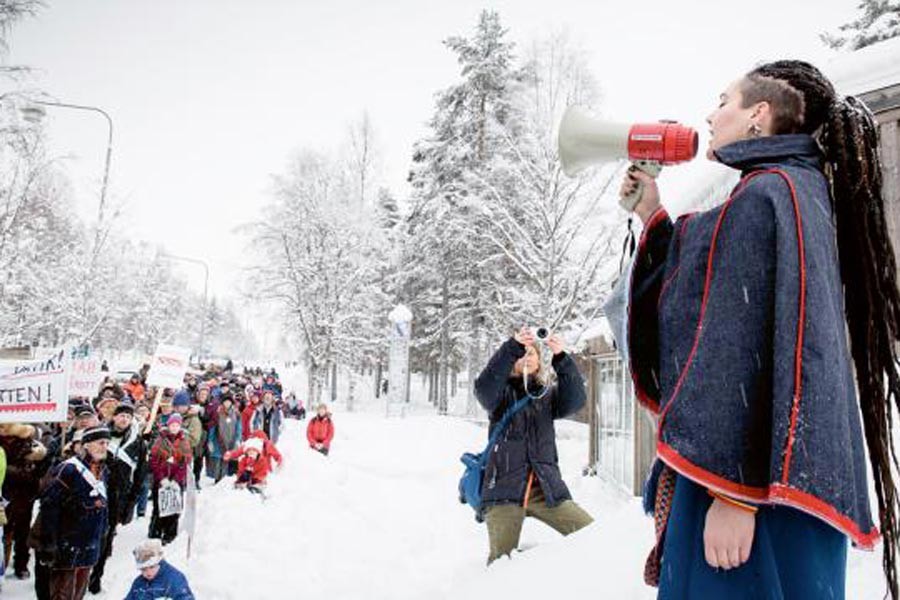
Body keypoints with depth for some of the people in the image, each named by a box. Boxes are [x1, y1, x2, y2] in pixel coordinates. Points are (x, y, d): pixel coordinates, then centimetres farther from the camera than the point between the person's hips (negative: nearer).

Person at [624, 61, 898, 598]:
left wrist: (734, 492, -25)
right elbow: (704, 298, 25)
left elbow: (753, 347, -22)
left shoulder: (766, 194, -11)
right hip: (753, 466, 10)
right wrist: (653, 218, 20)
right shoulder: (793, 189, 20)